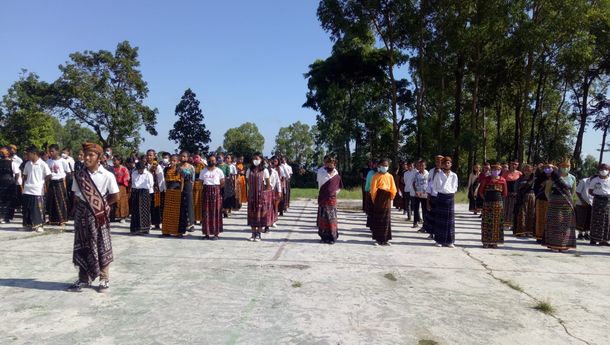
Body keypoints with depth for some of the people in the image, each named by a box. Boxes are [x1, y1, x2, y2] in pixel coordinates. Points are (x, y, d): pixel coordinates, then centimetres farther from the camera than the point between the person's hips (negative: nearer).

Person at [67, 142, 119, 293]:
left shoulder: (107, 176, -10)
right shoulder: (79, 175, 3)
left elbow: (115, 197, -6)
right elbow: (76, 197, 10)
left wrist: (101, 205, -4)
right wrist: (76, 213, 1)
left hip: (99, 216, -4)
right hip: (82, 215, 4)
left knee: (102, 247, 4)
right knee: (82, 247, 9)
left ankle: (104, 279, 15)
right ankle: (84, 279, 22)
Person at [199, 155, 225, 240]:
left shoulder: (219, 171, 4)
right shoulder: (203, 171, 9)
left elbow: (222, 182, 6)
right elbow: (200, 181, 9)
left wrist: (217, 188, -3)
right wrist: (207, 187, -1)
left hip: (216, 191, -2)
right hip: (206, 191, 2)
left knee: (216, 212, -1)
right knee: (205, 212, 0)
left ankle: (216, 233, 4)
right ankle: (207, 233, 7)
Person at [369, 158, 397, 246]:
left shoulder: (390, 176, 6)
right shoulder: (376, 176, -5)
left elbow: (393, 189, 7)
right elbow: (373, 189, -7)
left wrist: (390, 199, 3)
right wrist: (374, 200, -6)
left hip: (387, 200, 3)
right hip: (378, 199, -3)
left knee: (386, 220, 6)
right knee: (377, 220, 3)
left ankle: (385, 239, 13)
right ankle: (378, 239, 9)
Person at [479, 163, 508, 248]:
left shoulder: (502, 180, 3)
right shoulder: (486, 179, 1)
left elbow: (504, 193, 11)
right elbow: (481, 191, 6)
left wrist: (498, 198, 8)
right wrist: (486, 198, 4)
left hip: (498, 203, 1)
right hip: (487, 203, -1)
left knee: (497, 223, 2)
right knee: (487, 222, 1)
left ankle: (495, 241, 11)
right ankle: (486, 242, 7)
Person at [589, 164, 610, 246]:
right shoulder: (595, 180, 0)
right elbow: (590, 191, 4)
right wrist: (597, 195, -12)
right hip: (598, 200, -3)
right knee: (596, 220, -1)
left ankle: (603, 239, 11)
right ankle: (594, 239, 5)